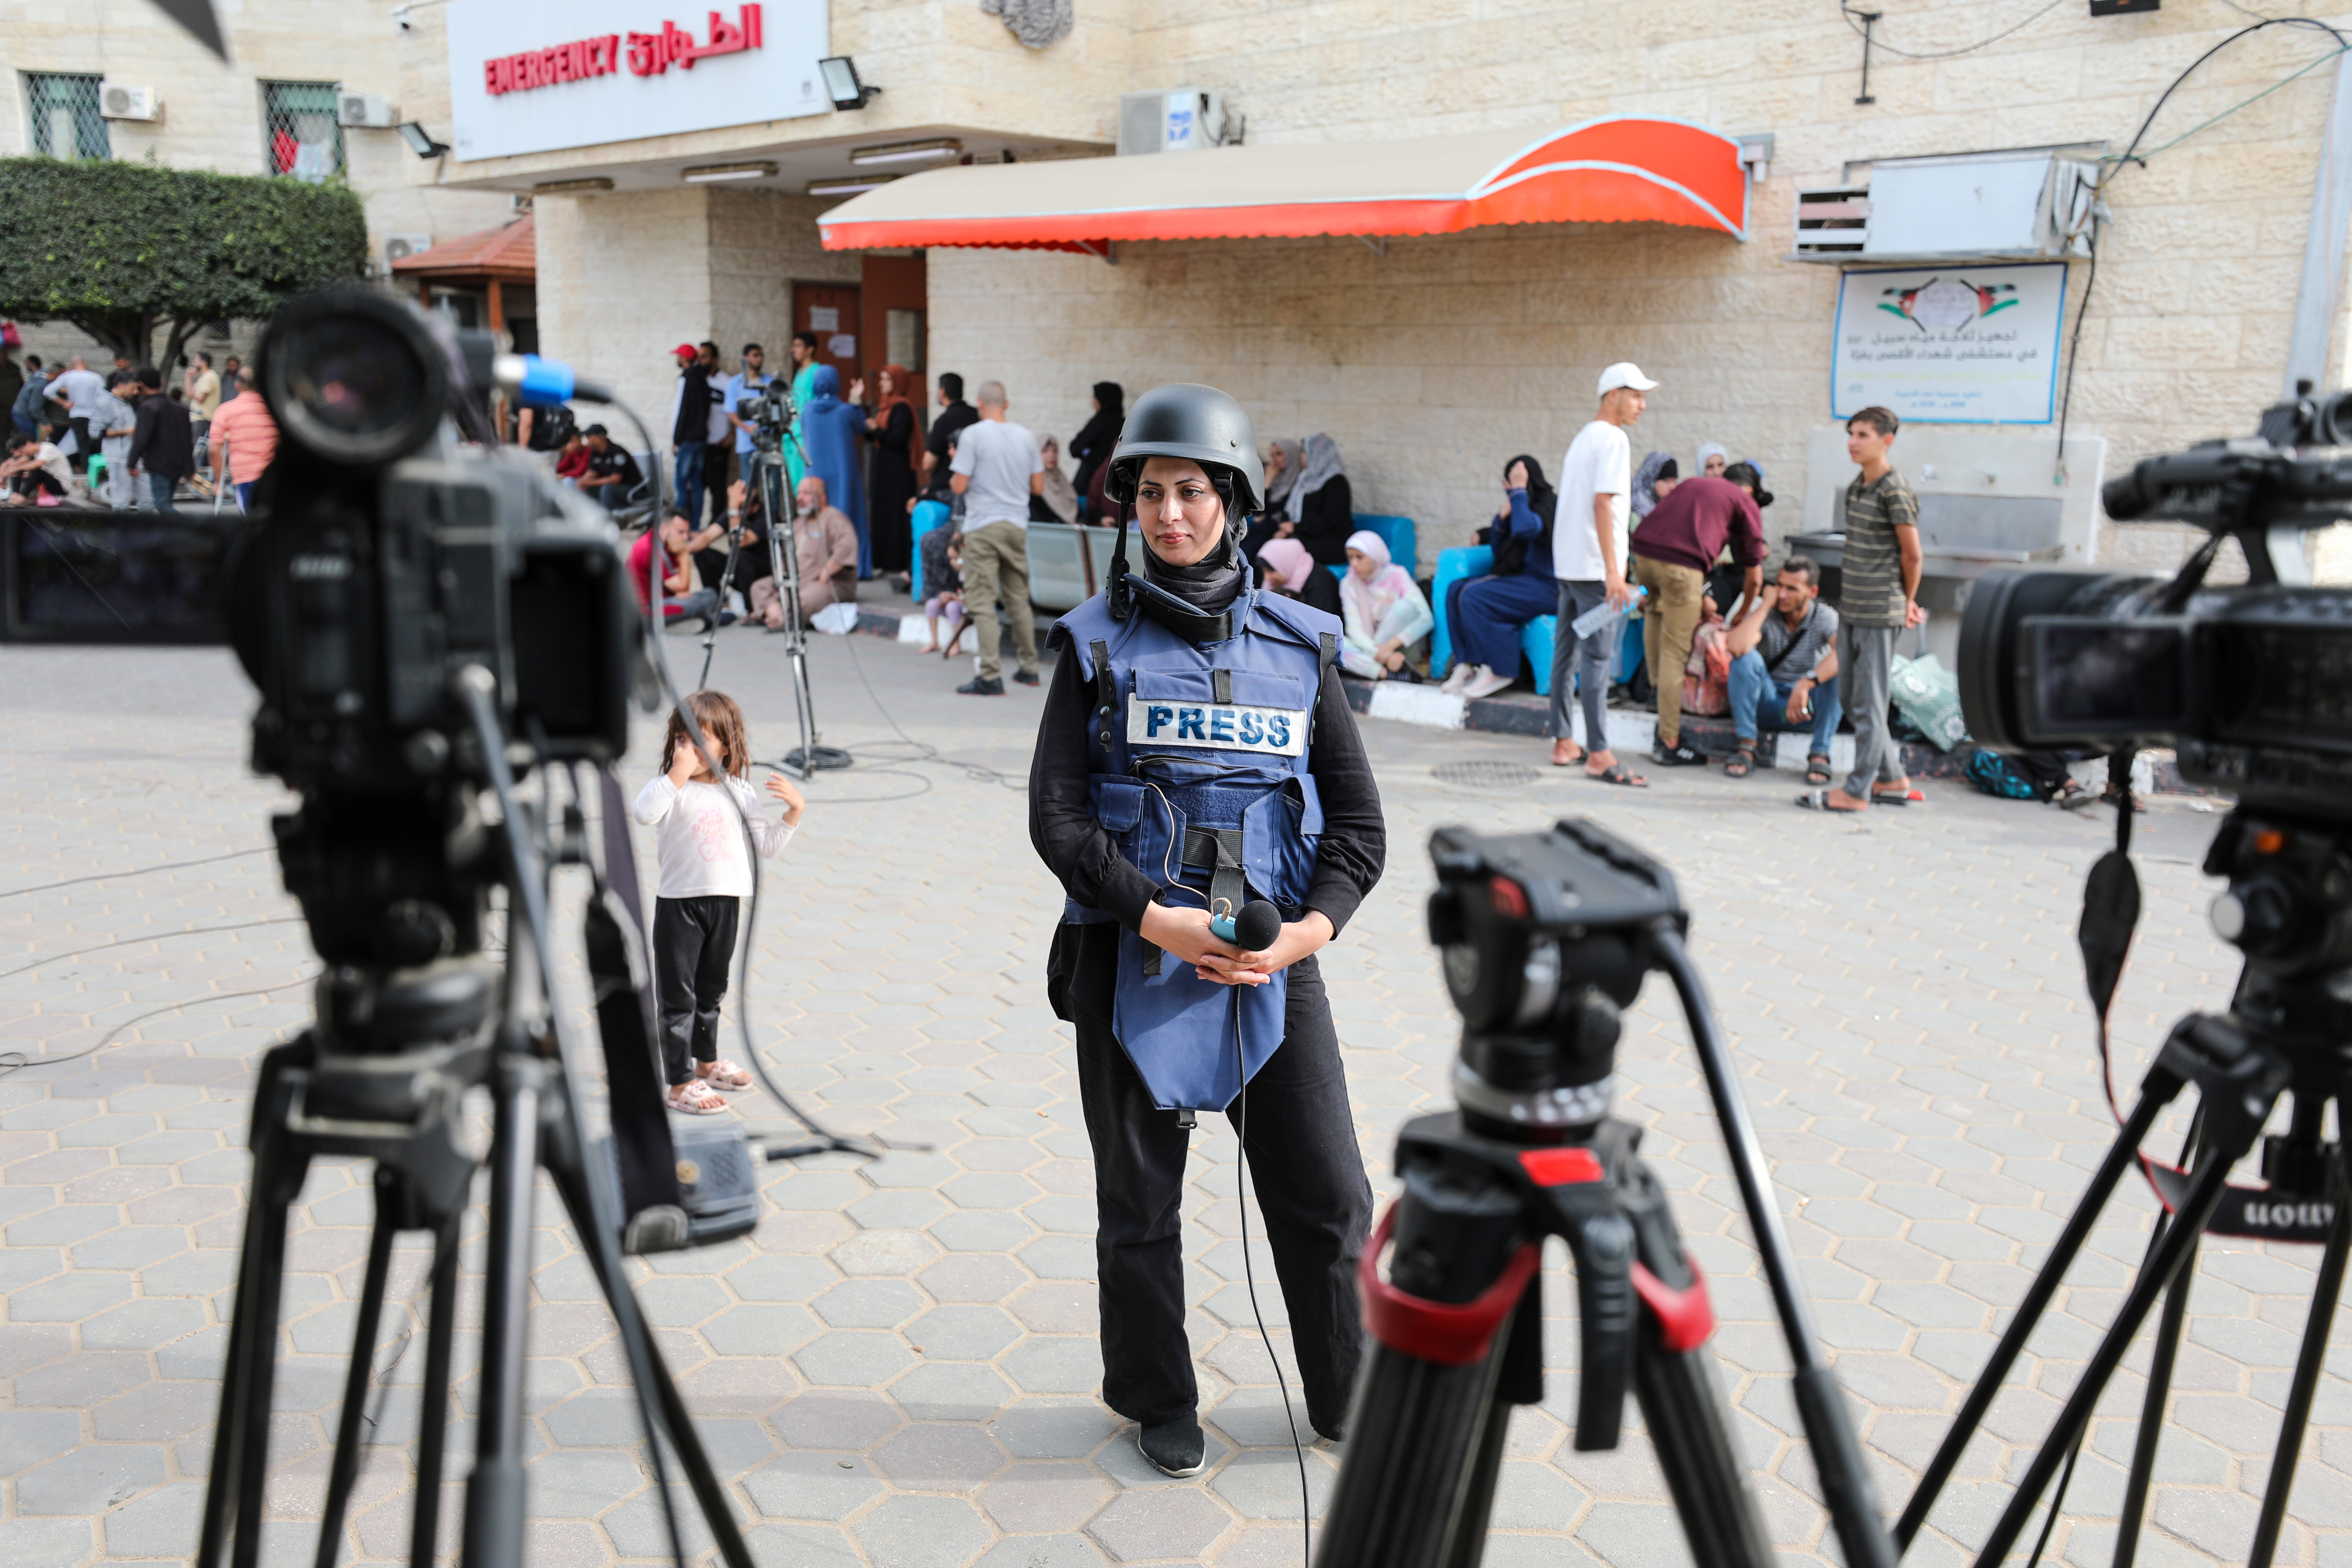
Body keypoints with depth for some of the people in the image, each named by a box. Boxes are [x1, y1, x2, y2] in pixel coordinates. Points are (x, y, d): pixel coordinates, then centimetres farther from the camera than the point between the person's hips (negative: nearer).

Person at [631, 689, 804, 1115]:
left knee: (711, 991, 22)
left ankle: (706, 1062, 39)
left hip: (726, 902, 5)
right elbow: (643, 812, -31)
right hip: (678, 904, -5)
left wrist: (794, 812, -3)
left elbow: (766, 846, 7)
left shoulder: (739, 791, 4)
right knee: (677, 997, 0)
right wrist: (679, 773, -31)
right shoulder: (669, 786, -9)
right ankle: (680, 1084, 6)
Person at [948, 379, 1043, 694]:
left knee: (982, 602, -5)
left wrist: (955, 467, 9)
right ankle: (1029, 668, 23)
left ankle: (991, 677, -11)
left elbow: (959, 486, -11)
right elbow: (1038, 486, 9)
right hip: (1017, 525, 5)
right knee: (1018, 599, 16)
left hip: (983, 525, -5)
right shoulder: (1026, 436, 6)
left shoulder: (972, 435, -8)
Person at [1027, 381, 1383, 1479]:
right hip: (1132, 957, -1)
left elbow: (1358, 820, 6)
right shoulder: (1099, 643, 1)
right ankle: (1159, 1404, 32)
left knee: (1329, 1194, 5)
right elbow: (1057, 816, -5)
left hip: (1274, 962, 1)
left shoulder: (1296, 645, 6)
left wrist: (1313, 926, -11)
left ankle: (1351, 1399, 28)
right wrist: (1156, 917, -17)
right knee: (1139, 1201, 10)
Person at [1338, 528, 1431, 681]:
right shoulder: (1349, 584, -1)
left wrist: (1391, 646, -29)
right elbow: (1354, 627, -11)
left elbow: (1426, 618, -18)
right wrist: (1380, 654, -29)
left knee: (1406, 605, -27)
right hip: (1368, 646, 2)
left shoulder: (1396, 575, -7)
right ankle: (1385, 673, -36)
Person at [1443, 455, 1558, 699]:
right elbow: (1499, 551, 20)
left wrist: (1518, 490, -17)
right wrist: (1503, 516, 4)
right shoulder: (1523, 504, 17)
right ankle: (1467, 665, -9)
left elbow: (1525, 529, -30)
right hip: (1517, 579, 10)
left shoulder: (1549, 503, -10)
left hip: (1542, 587, -10)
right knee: (1456, 590, -6)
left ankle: (1499, 672, -17)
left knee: (1474, 596, -25)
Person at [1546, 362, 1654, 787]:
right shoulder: (1613, 438, -11)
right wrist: (1613, 570, -22)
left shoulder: (1582, 438, 18)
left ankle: (1563, 743, 17)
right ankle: (1599, 754, -7)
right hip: (1594, 567, -10)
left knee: (1567, 652, 11)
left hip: (1567, 564, 10)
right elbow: (1603, 504, -19)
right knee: (1598, 657, -8)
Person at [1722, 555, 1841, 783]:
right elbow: (1736, 646, -32)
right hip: (1766, 703, 0)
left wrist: (1806, 684, -46)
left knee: (1838, 671, -27)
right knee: (1746, 657, -26)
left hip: (1809, 708, 0)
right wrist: (1765, 604, -22)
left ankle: (1820, 754, -22)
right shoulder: (1764, 611, -10)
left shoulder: (1825, 617, -11)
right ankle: (1746, 746, -23)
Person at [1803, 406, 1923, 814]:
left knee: (1868, 703, -3)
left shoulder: (1895, 491, -13)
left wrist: (1907, 603, 4)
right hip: (1850, 610, 9)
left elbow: (1912, 555, -9)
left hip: (1880, 613, -9)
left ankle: (1857, 791, 3)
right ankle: (1893, 779, 24)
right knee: (1853, 700, 13)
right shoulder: (1857, 486, 13)